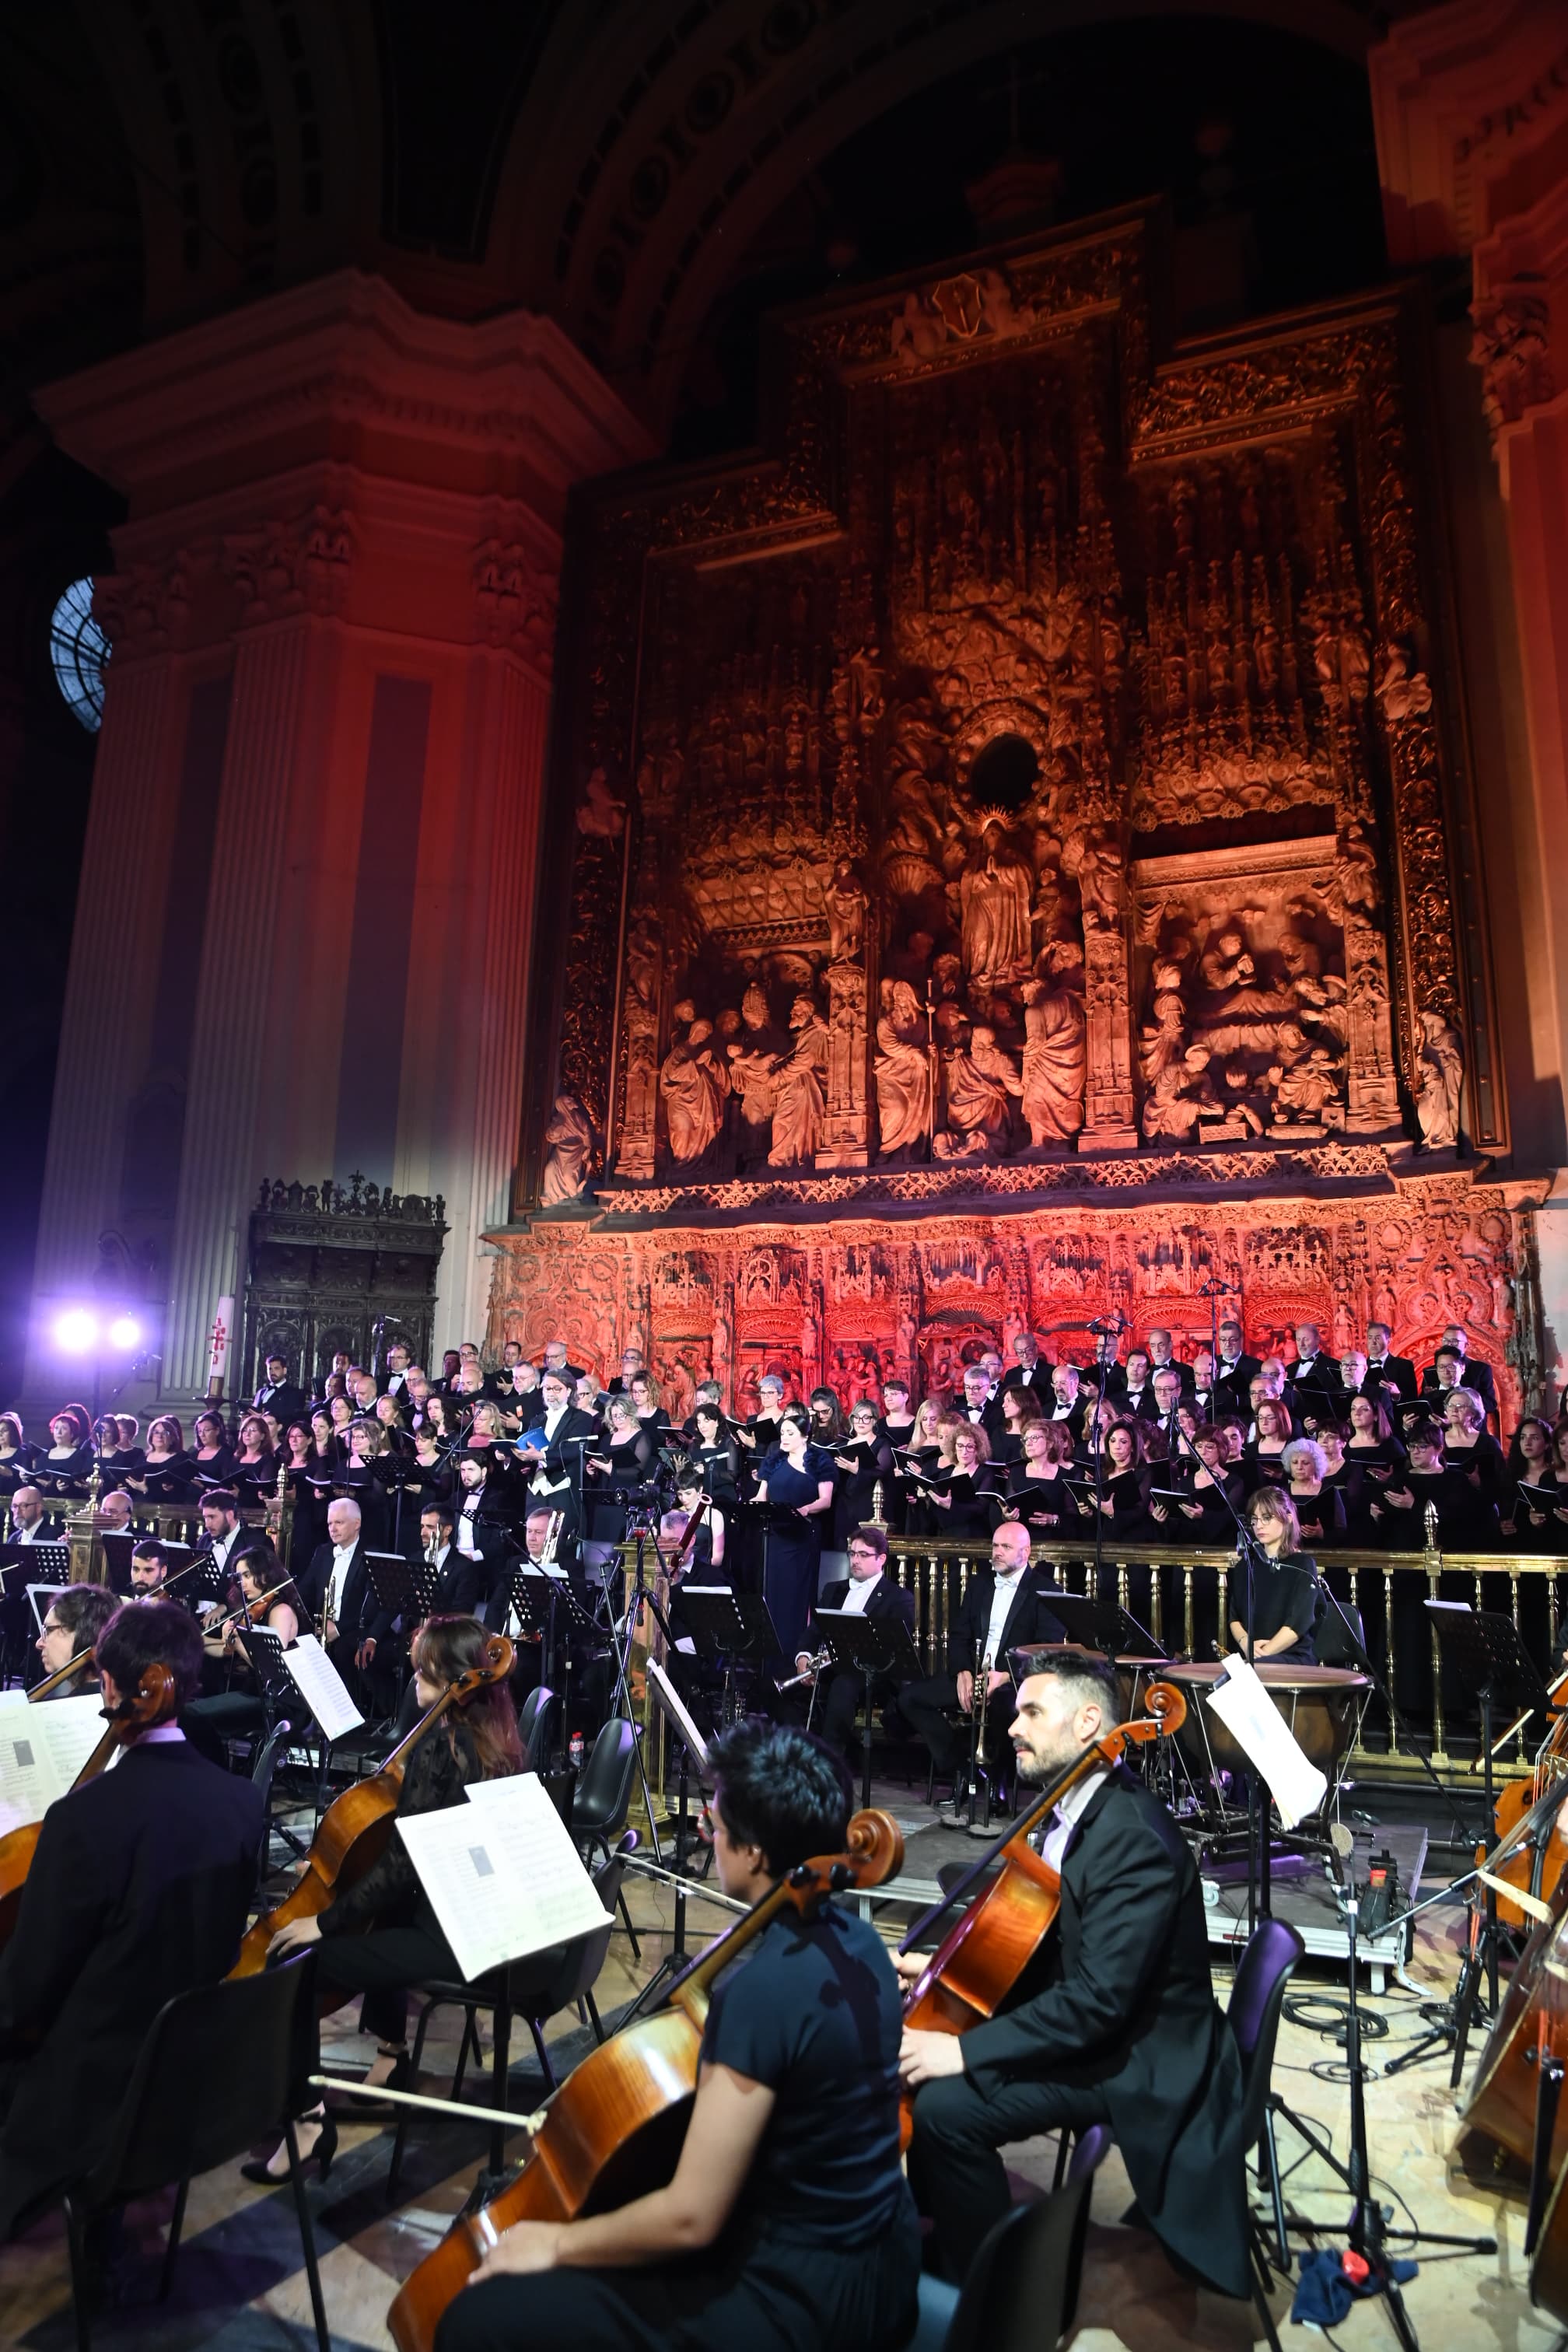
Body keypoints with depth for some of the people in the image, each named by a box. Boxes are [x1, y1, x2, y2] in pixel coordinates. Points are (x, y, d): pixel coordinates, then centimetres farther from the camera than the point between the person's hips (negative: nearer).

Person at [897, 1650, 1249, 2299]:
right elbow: (1034, 1948, 15)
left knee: (947, 2107, -22)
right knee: (918, 2070, 2)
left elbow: (1099, 2000, -32)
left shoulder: (1134, 1838, -27)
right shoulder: (1072, 1811, 4)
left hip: (1137, 2058, -9)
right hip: (1080, 2024, 10)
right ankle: (936, 2235, 21)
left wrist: (965, 2048, -31)